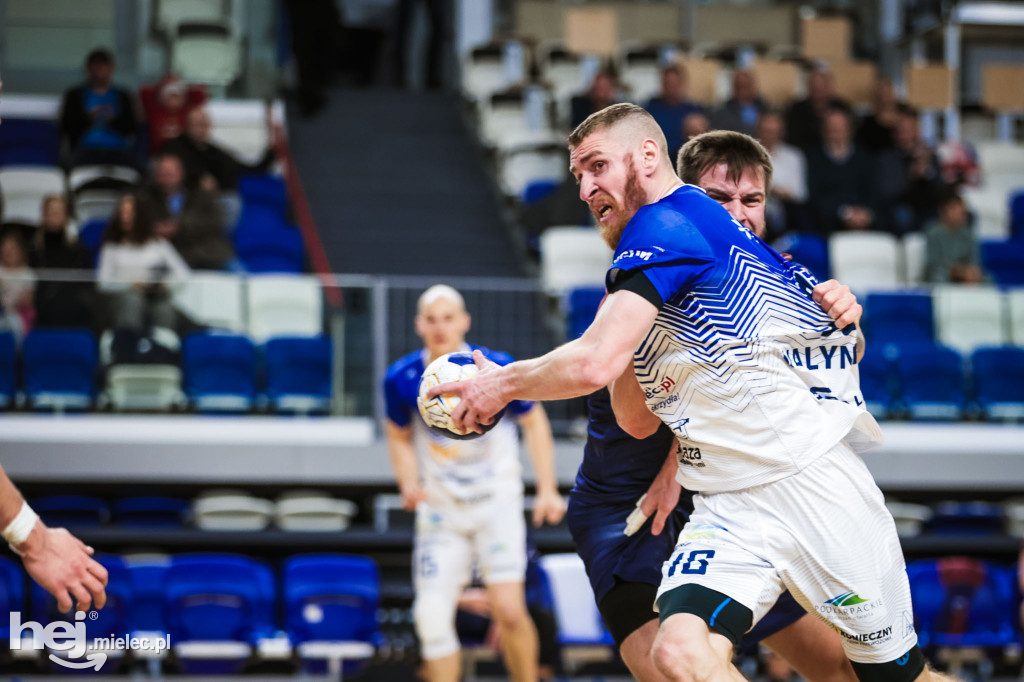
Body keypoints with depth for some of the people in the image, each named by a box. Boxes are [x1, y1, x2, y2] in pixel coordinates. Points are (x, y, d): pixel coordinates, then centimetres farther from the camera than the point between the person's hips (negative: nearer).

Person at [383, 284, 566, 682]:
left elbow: (533, 422, 3)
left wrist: (548, 489, -2)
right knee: (432, 615, -8)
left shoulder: (496, 369, -12)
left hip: (497, 503, -2)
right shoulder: (402, 379, -7)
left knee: (509, 610, -18)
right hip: (440, 510, 2)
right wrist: (409, 485, -8)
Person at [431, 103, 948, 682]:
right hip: (730, 508, 8)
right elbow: (639, 421, 23)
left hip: (808, 478, -8)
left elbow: (594, 364, -19)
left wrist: (504, 383, -2)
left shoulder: (666, 220, -10)